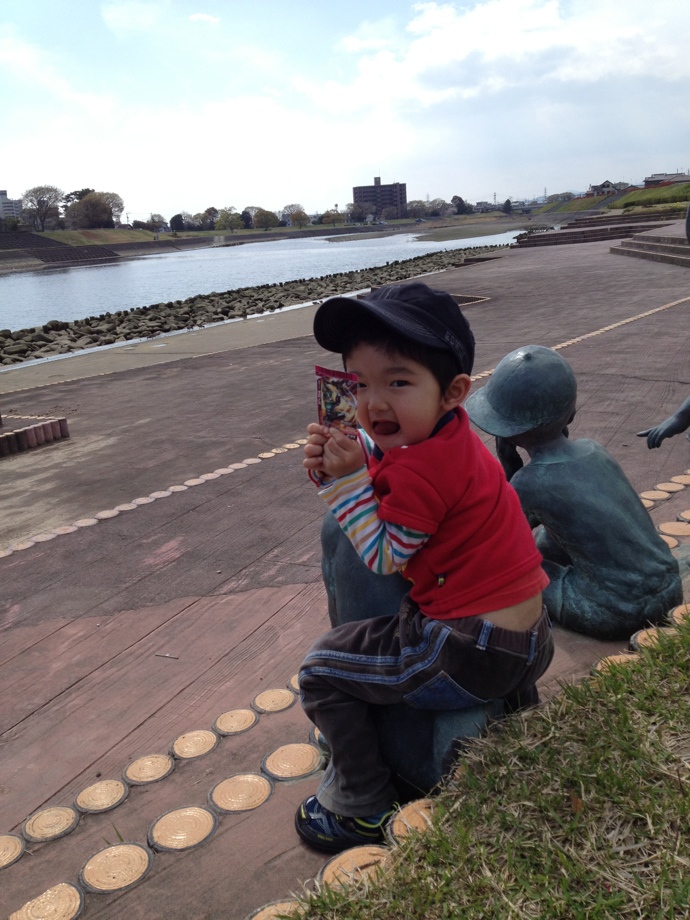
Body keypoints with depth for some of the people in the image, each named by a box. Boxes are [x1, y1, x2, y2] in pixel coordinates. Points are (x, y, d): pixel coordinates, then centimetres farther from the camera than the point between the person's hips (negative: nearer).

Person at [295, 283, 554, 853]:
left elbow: (383, 558, -15)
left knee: (321, 671, 2)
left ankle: (361, 808, 17)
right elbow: (387, 485, 13)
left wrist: (347, 478, -17)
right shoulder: (444, 434, 3)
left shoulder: (422, 470, -26)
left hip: (470, 660, -9)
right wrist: (334, 463, -6)